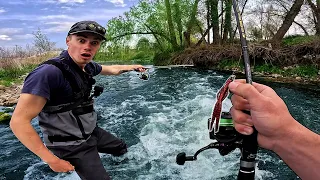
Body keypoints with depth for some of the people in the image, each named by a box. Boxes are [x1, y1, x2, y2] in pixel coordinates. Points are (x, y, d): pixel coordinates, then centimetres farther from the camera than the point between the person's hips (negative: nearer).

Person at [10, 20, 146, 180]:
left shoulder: (88, 66, -5)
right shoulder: (49, 73, -30)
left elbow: (111, 69, 18)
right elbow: (19, 121, -29)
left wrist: (132, 67, 26)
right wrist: (52, 160, -25)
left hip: (92, 133, 8)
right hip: (73, 147, -8)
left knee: (121, 149, 25)